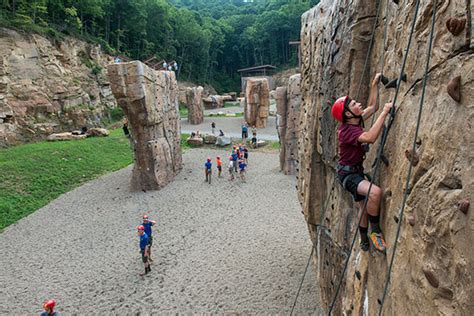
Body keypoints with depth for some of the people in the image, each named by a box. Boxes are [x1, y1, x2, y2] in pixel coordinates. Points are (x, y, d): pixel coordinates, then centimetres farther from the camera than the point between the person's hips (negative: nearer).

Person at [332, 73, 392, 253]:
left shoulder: (357, 121, -1)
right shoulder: (347, 130, -28)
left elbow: (372, 107, 12)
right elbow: (370, 137, -44)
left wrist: (374, 84, 6)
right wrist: (385, 113, -38)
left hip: (357, 170, 10)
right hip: (348, 173, -10)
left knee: (365, 205, 19)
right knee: (375, 192, -33)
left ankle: (364, 240, 38)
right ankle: (375, 231, -13)